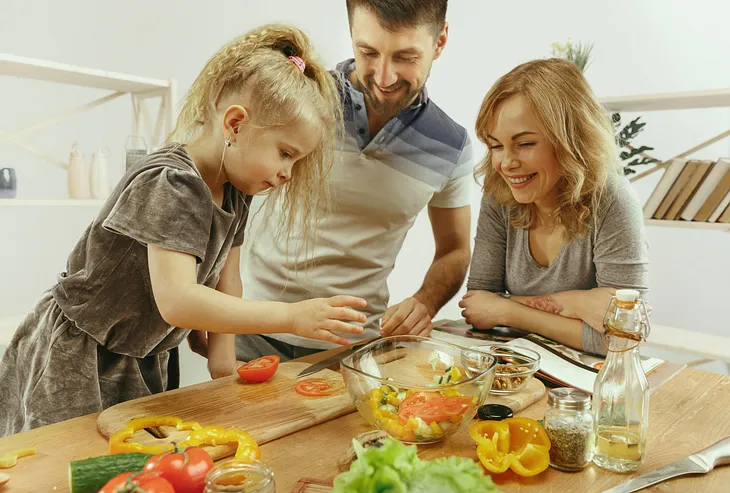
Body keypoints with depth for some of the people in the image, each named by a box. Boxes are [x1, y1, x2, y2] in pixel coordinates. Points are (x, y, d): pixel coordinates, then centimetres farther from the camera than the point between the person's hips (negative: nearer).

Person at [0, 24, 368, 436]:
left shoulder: (235, 190, -1)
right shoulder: (169, 184, -29)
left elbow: (226, 281, 2)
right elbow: (177, 302, -40)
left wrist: (223, 360, -6)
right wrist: (291, 316, -42)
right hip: (74, 365, -8)